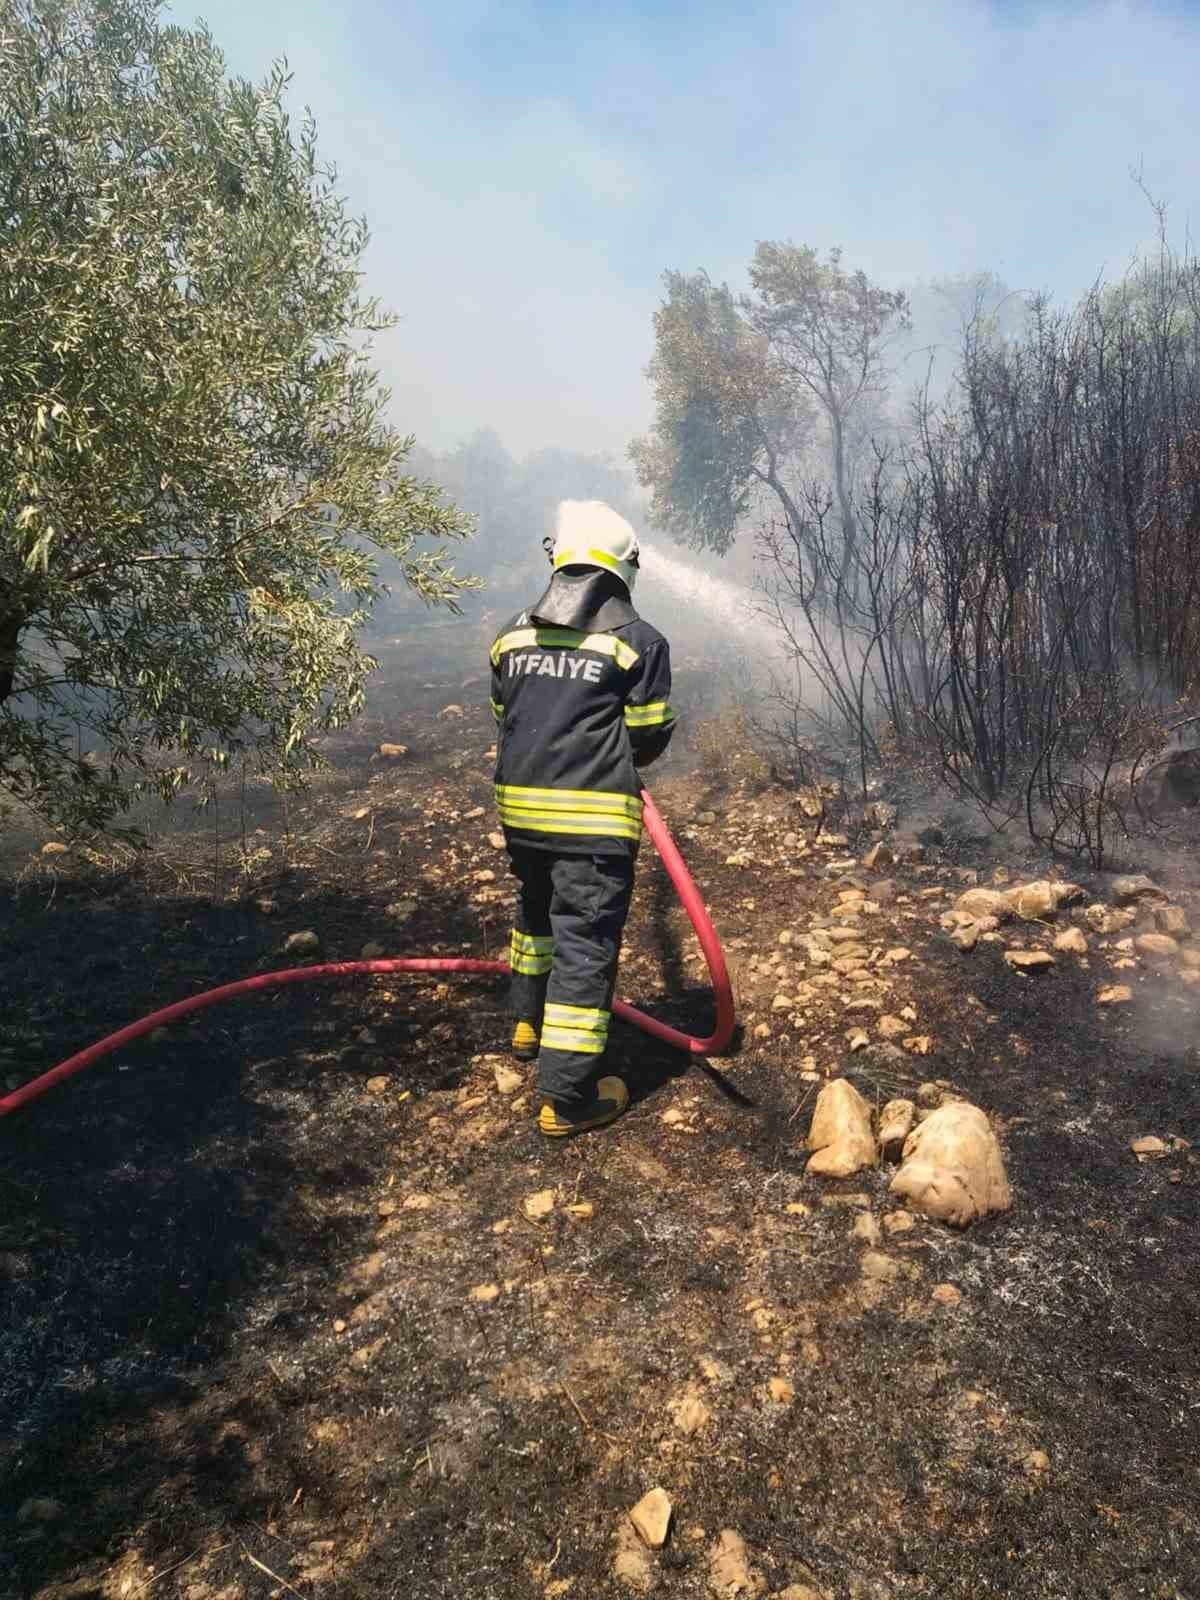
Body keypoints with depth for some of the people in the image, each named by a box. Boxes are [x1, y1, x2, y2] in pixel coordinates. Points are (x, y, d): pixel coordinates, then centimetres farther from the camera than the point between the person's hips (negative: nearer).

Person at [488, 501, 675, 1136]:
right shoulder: (637, 639, -7)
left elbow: (503, 717, 15)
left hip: (520, 804, 6)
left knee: (536, 912, 28)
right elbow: (650, 735, -4)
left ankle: (529, 1024, 47)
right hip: (595, 814, -6)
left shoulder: (513, 634, 9)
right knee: (586, 942, 0)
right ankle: (567, 1099, 5)